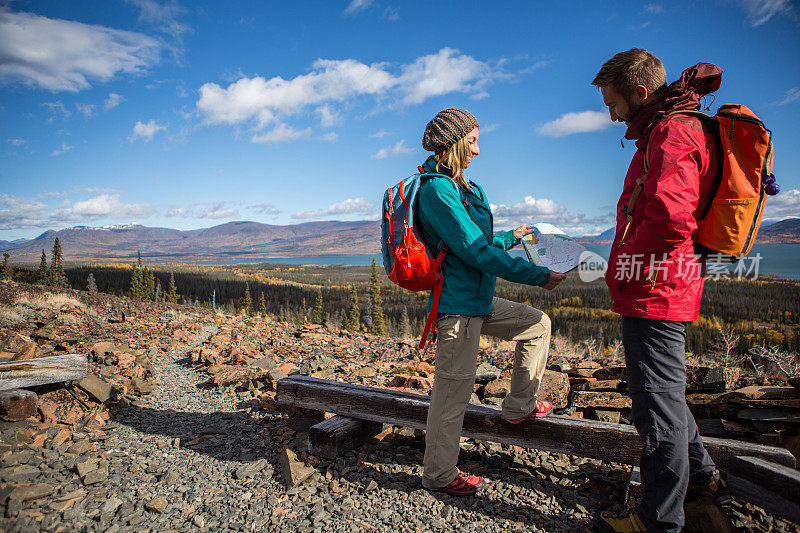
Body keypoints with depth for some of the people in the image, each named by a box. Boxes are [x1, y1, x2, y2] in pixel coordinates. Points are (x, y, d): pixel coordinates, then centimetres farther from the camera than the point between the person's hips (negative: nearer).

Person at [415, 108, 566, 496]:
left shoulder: (460, 188, 15)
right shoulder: (437, 190, -17)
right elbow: (477, 252, -21)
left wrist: (512, 236, 35)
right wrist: (539, 276, -16)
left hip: (478, 300, 10)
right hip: (457, 305, -10)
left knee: (537, 324, 18)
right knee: (453, 391, 0)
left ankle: (520, 406, 28)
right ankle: (439, 476, 18)